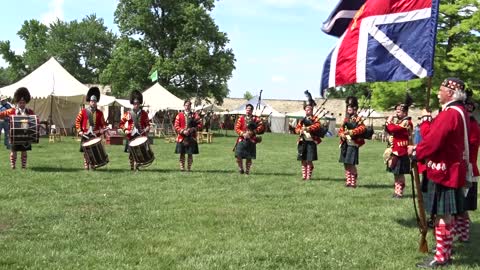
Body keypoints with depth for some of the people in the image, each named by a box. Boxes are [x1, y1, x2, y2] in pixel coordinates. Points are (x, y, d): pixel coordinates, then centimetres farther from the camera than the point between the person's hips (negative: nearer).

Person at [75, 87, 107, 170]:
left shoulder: (99, 113, 9)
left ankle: (92, 165, 8)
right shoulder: (83, 111, 4)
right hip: (85, 135, -1)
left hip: (95, 135, 1)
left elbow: (103, 123, 12)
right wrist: (79, 131, -5)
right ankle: (86, 166, 5)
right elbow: (77, 121, 5)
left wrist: (102, 130, -7)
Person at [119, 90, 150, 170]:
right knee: (131, 152, 2)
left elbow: (147, 124, 13)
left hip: (141, 136, 0)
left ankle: (137, 166, 3)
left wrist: (147, 129, -8)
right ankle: (132, 167, 9)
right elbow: (121, 123, 10)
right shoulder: (128, 114, 5)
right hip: (131, 136, 0)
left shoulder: (144, 114, 7)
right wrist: (125, 130, -5)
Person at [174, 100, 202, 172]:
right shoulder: (179, 115, 6)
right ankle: (182, 167, 10)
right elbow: (176, 126, 1)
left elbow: (200, 125, -1)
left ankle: (189, 167, 10)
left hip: (191, 138, 0)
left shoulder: (195, 115, 7)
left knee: (190, 154, 2)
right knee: (182, 153, 2)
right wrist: (183, 131, -14)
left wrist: (192, 129, -16)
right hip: (182, 138, 0)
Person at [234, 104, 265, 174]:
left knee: (249, 157, 3)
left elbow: (261, 126, -6)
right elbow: (237, 128, 4)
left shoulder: (256, 118, 5)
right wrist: (243, 134, -13)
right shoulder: (241, 118, 8)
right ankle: (240, 169, 11)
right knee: (238, 155, -9)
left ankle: (247, 170, 17)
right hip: (242, 139, 1)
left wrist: (253, 132, -16)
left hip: (251, 140, 0)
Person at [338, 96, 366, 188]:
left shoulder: (358, 119, -1)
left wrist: (351, 132, -24)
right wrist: (342, 135, -8)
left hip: (353, 144, -6)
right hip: (345, 144, 7)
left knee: (351, 164, -9)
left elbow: (363, 128, -17)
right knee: (346, 164, 8)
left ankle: (353, 183, -2)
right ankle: (348, 182, 16)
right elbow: (341, 129, 14)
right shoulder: (346, 119, 17)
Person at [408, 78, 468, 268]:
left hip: (443, 171, -10)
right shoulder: (459, 111, 12)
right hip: (451, 169, 10)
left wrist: (415, 152, -6)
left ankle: (441, 257, 3)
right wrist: (426, 120, -2)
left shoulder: (449, 114, -20)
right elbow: (437, 135, 10)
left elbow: (433, 140, -21)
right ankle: (445, 251, 27)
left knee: (442, 215, -4)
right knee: (446, 214, 17)